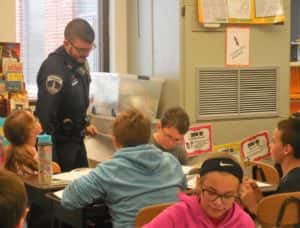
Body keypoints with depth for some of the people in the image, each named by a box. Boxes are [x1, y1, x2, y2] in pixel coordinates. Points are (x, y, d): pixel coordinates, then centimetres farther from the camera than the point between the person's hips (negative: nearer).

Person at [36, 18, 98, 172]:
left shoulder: (80, 61, 3)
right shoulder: (54, 68, -24)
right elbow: (45, 115, -26)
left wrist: (84, 125, 10)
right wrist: (50, 160, -26)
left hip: (77, 140, 8)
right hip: (60, 145, -8)